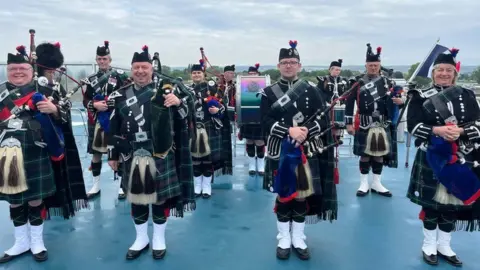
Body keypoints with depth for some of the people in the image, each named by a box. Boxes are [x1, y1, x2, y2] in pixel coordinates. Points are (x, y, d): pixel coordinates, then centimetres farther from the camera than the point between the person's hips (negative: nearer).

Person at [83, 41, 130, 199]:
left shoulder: (120, 75, -2)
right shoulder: (92, 79, 8)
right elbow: (85, 100, 7)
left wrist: (110, 104, -18)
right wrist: (94, 105, -12)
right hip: (97, 122, 3)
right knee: (96, 153, 9)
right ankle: (96, 186, 22)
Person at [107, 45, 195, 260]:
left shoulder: (164, 90, -1)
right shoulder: (121, 96, 5)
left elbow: (183, 117, -1)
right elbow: (114, 128, 8)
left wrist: (178, 103, -22)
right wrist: (112, 155, 9)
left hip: (161, 157, -2)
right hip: (132, 157, 2)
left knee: (160, 197, 9)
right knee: (136, 198, 13)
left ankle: (159, 240, 27)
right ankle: (141, 239, 32)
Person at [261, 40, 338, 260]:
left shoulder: (311, 90, 5)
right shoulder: (268, 92, 2)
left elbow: (323, 119, 0)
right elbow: (266, 122, -7)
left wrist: (306, 131, -18)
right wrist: (289, 131, -20)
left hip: (306, 151, 1)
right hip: (280, 151, -1)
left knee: (303, 194, 8)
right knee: (283, 194, 6)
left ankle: (299, 239, 24)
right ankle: (283, 240, 21)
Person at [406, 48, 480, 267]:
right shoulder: (420, 96, 0)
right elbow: (413, 125, -8)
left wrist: (460, 131, -19)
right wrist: (437, 130, -23)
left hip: (460, 159, 3)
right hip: (431, 158, -3)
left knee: (454, 202, 10)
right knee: (431, 201, 5)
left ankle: (444, 246, 27)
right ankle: (429, 245, 22)